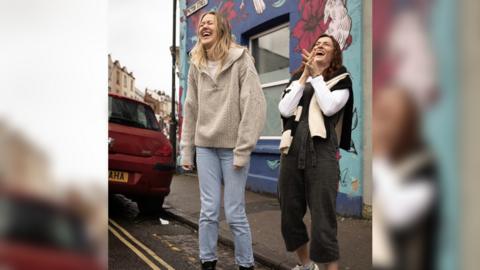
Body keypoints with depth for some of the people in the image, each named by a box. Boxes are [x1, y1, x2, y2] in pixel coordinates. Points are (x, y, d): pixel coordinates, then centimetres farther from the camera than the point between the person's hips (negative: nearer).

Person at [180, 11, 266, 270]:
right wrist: (186, 150, 8)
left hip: (232, 147, -4)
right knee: (208, 211, 7)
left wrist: (243, 149, -16)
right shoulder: (196, 65, 10)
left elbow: (254, 106, -11)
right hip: (205, 146, 4)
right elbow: (191, 109, 11)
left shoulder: (241, 59, -5)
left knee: (234, 213, 1)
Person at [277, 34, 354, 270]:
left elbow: (329, 107, -11)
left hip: (322, 151, -4)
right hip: (292, 150, 4)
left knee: (322, 216, -6)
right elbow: (285, 110, 1)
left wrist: (316, 75, -4)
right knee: (290, 213, 11)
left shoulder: (341, 80, 8)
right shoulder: (297, 78, 17)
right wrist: (304, 77, 0)